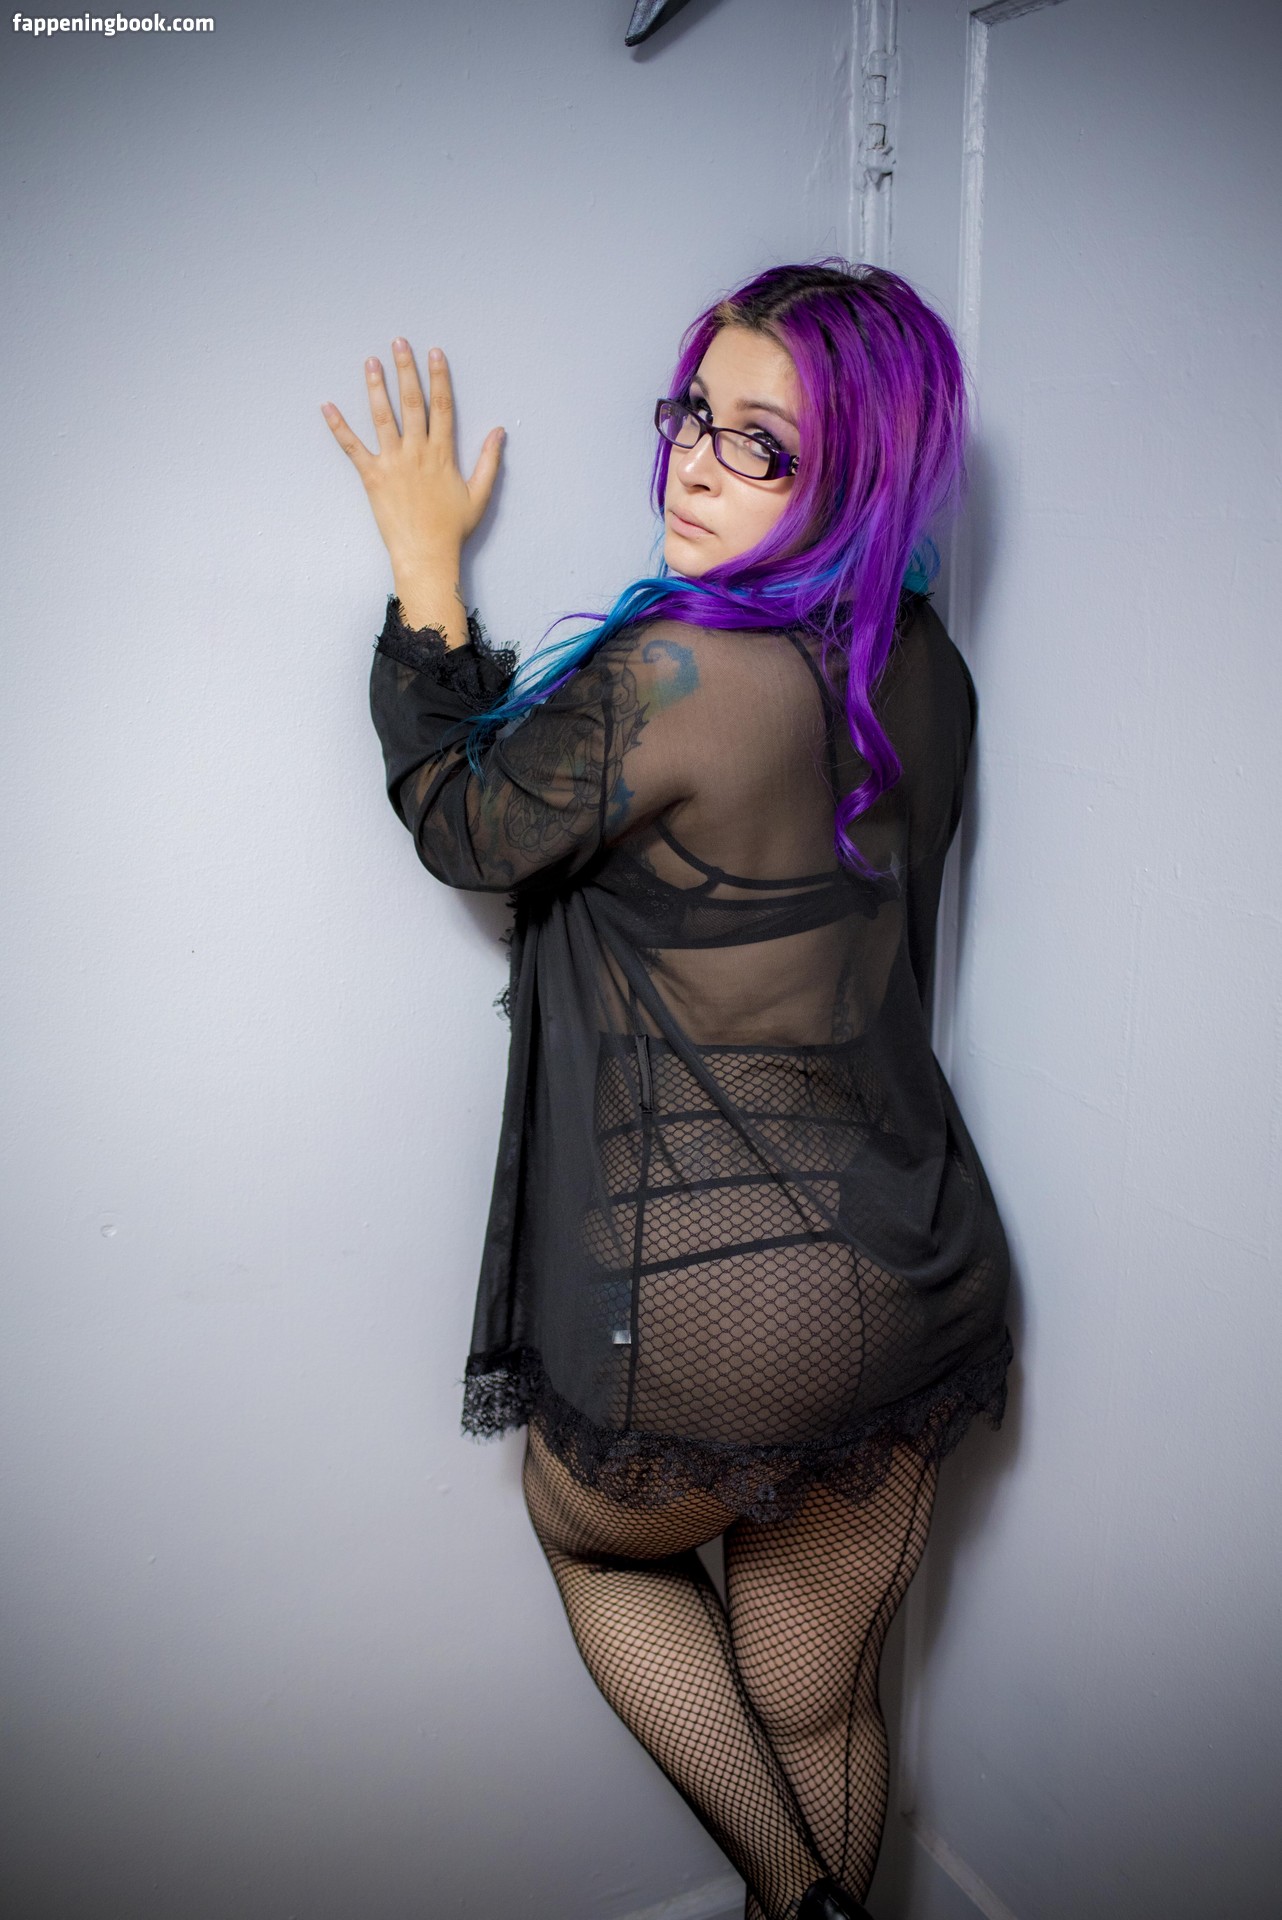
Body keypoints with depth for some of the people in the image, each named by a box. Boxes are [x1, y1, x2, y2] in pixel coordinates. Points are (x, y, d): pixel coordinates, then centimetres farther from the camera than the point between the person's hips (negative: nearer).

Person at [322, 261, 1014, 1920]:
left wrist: (426, 570, 2)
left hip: (704, 1316, -6)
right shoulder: (923, 673, -1)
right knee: (821, 1705, 25)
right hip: (920, 1281, 7)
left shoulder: (676, 681, -24)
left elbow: (464, 825, -6)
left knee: (595, 1539, 29)